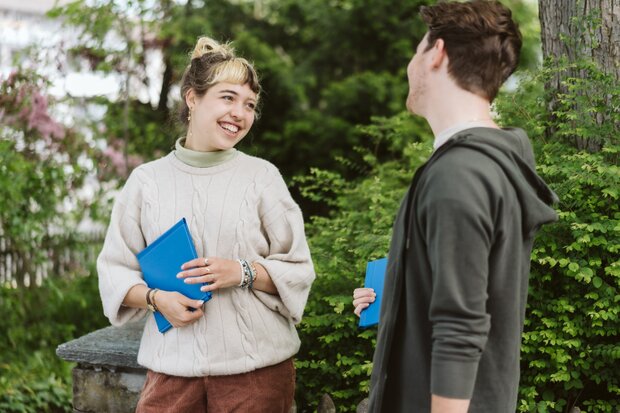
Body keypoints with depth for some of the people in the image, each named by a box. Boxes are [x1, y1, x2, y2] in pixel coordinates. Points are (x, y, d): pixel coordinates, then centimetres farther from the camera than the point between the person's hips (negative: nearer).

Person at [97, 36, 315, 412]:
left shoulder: (262, 176, 1)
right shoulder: (147, 180, 4)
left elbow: (299, 271, 2)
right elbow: (114, 271, 7)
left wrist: (244, 272, -15)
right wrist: (156, 298, -12)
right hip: (172, 368, 1)